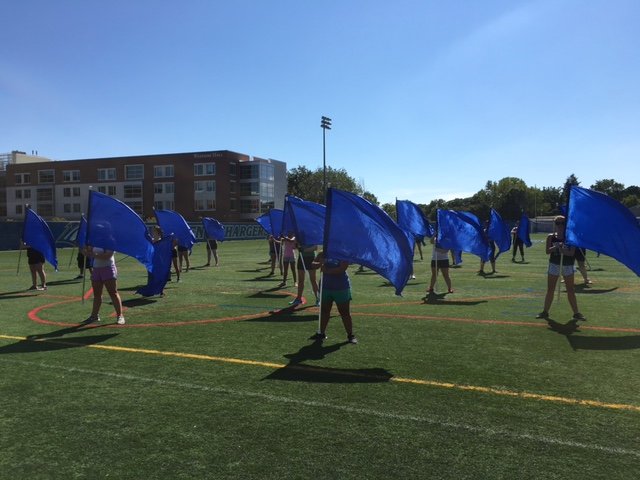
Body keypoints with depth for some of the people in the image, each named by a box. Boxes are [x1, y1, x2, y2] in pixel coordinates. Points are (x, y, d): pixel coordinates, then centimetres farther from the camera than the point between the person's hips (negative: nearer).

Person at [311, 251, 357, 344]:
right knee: (324, 311, 12)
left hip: (341, 288, -4)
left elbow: (342, 269, -21)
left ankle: (350, 335, 13)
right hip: (326, 287, 5)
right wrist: (319, 264, -23)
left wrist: (327, 270, -22)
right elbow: (313, 265, -2)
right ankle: (322, 333, 24)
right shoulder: (323, 254, 3)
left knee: (345, 313, 2)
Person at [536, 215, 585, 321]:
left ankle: (576, 313, 12)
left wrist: (564, 251, -30)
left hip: (567, 266, -1)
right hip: (554, 265, 1)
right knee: (550, 290, 5)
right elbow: (547, 251, -9)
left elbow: (572, 252, -12)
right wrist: (556, 247, -25)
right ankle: (545, 312, 13)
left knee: (571, 290, 3)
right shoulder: (551, 237, 1)